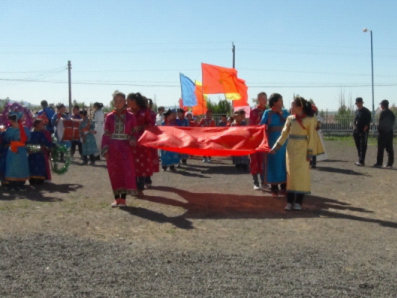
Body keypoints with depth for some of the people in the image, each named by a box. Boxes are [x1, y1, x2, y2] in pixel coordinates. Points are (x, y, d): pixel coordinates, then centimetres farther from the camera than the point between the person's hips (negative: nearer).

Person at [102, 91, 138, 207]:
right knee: (114, 173, 4)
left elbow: (134, 132, 7)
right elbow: (106, 134, 4)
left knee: (127, 171, -5)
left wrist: (133, 140, -15)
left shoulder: (130, 116, 2)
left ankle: (123, 198, 2)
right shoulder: (109, 117, 5)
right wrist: (105, 150, -2)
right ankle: (116, 198, 12)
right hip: (113, 148, 1)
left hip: (126, 147, -1)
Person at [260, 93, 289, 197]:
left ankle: (284, 187, 20)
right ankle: (274, 189, 9)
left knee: (284, 163, 8)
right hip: (273, 142, -4)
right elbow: (261, 126, -6)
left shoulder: (285, 112, 7)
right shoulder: (268, 113, -3)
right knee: (274, 164, 1)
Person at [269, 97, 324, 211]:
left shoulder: (309, 120, -6)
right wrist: (275, 148, 3)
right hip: (291, 149, 4)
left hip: (302, 150, -4)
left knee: (301, 174, -2)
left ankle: (298, 202, 4)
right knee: (290, 174, 4)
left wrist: (310, 153, -7)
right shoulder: (290, 119, 4)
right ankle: (290, 202, 8)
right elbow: (284, 134, 8)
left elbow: (311, 137, -4)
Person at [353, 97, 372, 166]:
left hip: (363, 132, -8)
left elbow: (368, 122, -12)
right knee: (358, 146, 12)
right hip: (357, 131, 8)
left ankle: (361, 161, -9)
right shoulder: (357, 111, 15)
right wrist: (355, 127, 10)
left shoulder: (366, 111, -9)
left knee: (363, 147, -8)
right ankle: (360, 160, 20)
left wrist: (364, 129, -15)